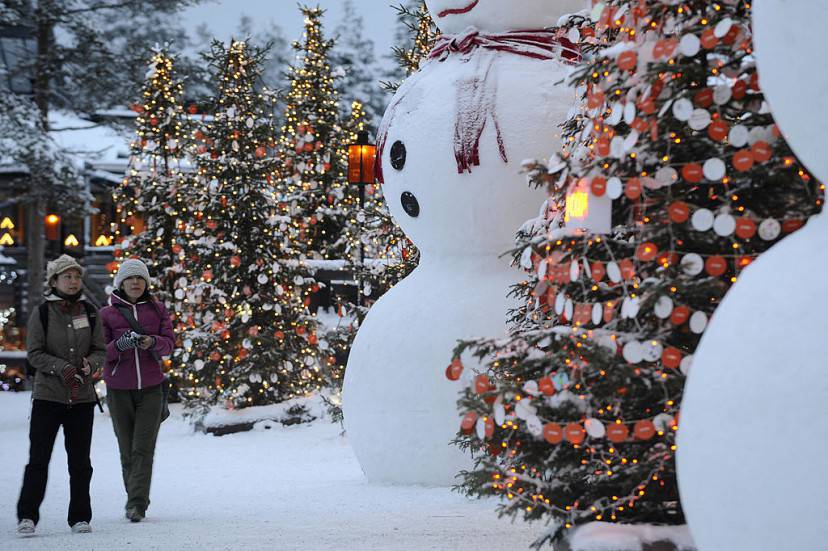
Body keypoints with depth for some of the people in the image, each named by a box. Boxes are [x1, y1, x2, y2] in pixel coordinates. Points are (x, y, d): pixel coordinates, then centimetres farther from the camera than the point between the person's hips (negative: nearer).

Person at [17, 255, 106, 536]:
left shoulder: (89, 312, 6)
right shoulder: (42, 313, -3)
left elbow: (100, 350, 8)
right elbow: (34, 354, -4)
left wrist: (89, 365, -14)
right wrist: (62, 368, -19)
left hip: (82, 397, 3)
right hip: (48, 395, -3)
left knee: (80, 461, 7)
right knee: (38, 458, -5)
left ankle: (80, 517, 16)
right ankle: (27, 516, 2)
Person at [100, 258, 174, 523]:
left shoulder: (157, 309, 8)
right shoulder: (107, 313, 3)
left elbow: (169, 343, 1)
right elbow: (99, 351, -2)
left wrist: (153, 342, -21)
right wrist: (119, 345, -22)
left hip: (151, 388, 0)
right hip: (119, 389, 0)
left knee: (143, 448, -11)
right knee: (127, 450, 6)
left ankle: (137, 505, -16)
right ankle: (134, 499, 19)